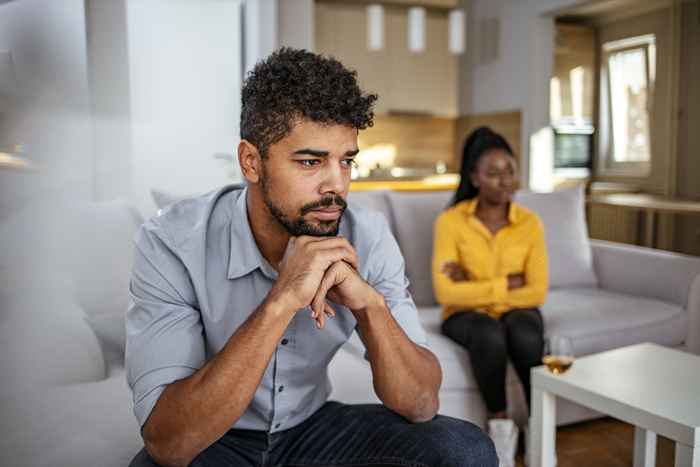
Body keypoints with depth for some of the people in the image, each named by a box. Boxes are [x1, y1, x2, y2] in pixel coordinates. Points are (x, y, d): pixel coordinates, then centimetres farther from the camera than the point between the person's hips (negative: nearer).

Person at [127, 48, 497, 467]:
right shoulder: (172, 244, -22)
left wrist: (369, 304, -31)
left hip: (311, 429, 4)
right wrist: (280, 303, -38)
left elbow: (421, 406, -13)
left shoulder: (368, 237, -13)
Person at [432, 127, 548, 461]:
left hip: (516, 313, 2)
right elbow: (446, 293, -22)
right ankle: (499, 421, -12)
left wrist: (474, 287, -18)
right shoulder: (450, 221, -14)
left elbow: (536, 293, -12)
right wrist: (505, 285, -19)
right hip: (466, 316, -1)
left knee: (525, 332, -33)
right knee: (489, 333, -35)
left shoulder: (530, 223, -7)